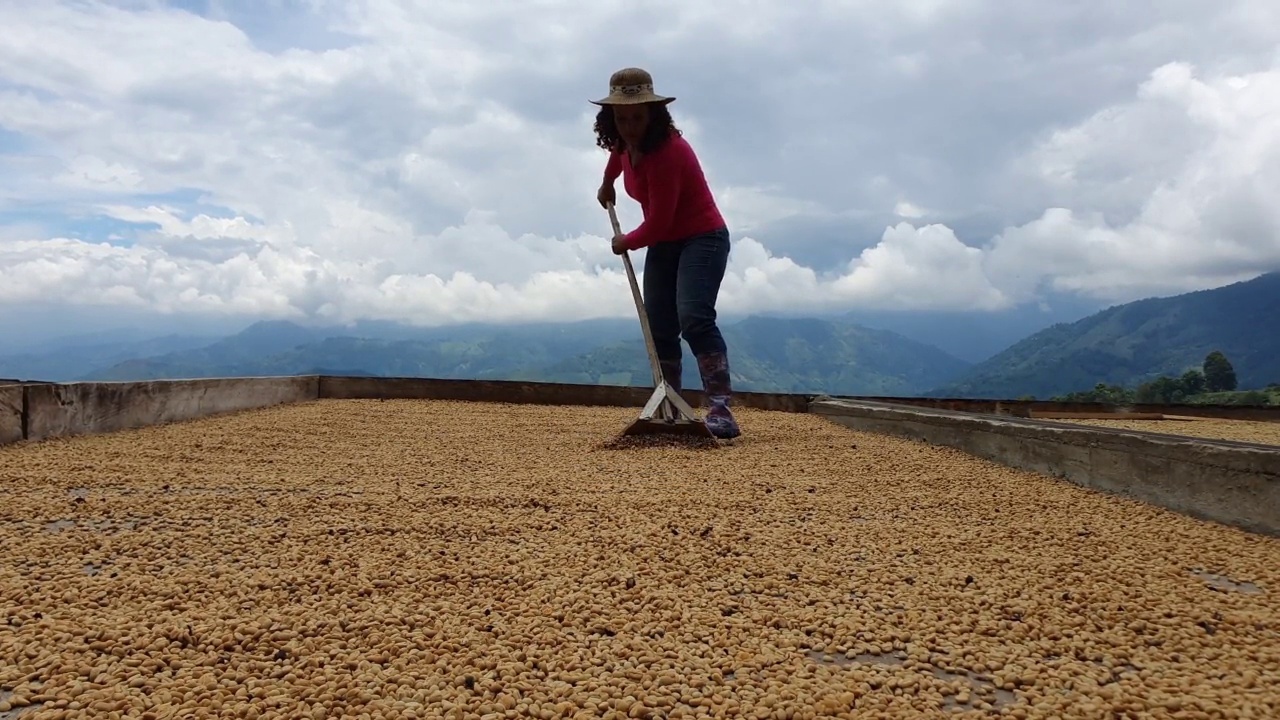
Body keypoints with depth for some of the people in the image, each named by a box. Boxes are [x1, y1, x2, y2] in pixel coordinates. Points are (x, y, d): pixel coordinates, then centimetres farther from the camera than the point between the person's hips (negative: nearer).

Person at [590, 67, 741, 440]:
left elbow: (657, 224, -24)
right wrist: (607, 182, 42)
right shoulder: (627, 142, 0)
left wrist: (625, 243, -6)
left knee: (694, 319, -28)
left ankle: (720, 409, -32)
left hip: (702, 239, -9)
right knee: (659, 329, 3)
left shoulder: (667, 152, -26)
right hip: (663, 244, 9)